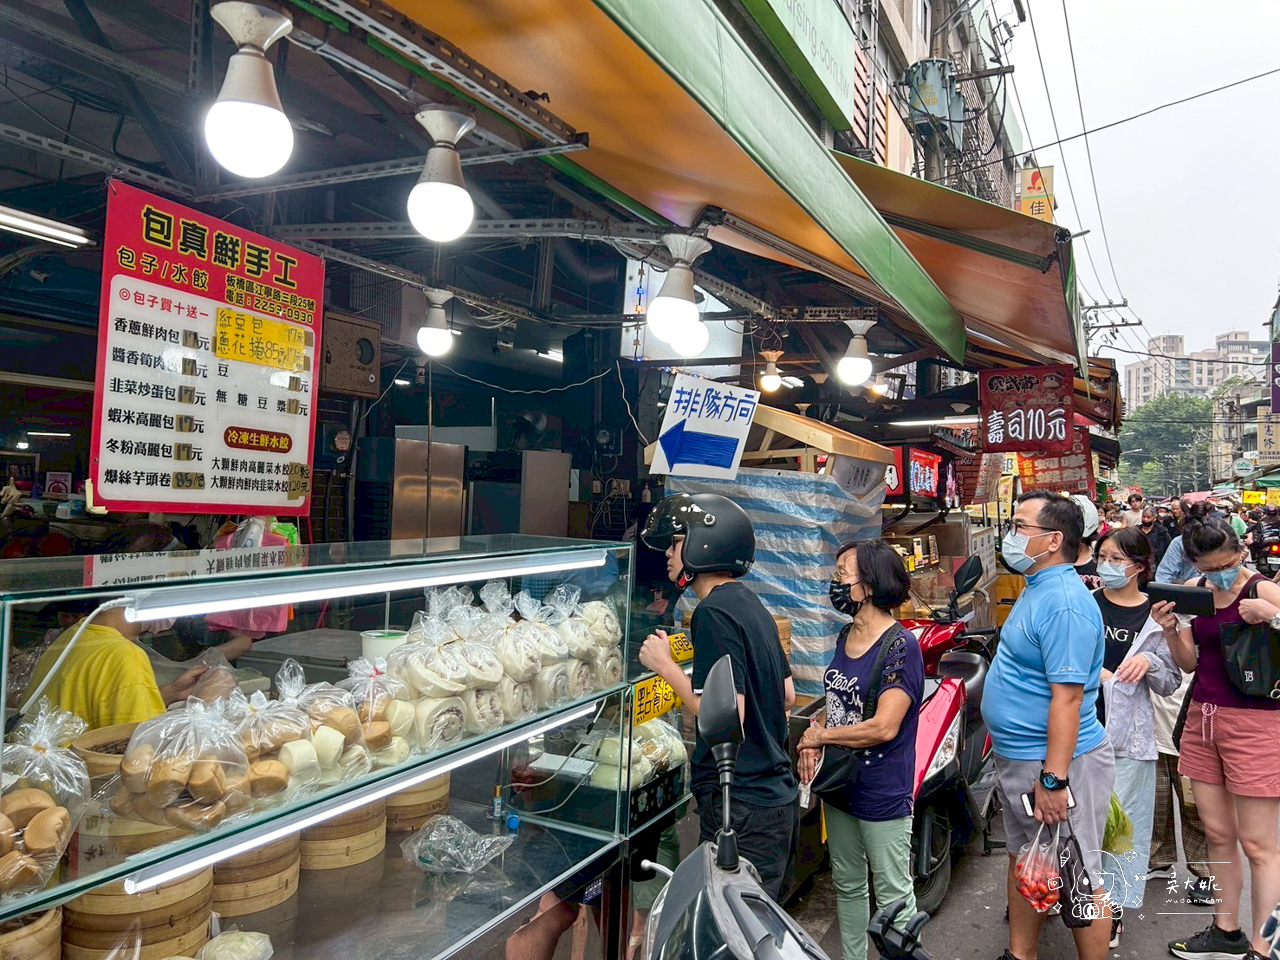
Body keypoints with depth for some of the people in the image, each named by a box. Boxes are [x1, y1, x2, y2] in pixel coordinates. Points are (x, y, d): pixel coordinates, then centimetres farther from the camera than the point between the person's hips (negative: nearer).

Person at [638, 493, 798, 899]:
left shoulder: (715, 612, -19)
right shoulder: (752, 605, 11)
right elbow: (787, 696, 19)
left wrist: (666, 666, -15)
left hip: (741, 807, -10)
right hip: (777, 796, 10)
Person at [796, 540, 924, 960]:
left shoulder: (901, 645, -20)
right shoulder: (845, 637, 4)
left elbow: (883, 727, -25)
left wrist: (819, 736, -14)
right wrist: (814, 743, -4)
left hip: (882, 793, -8)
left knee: (892, 896, 8)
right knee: (847, 885, 22)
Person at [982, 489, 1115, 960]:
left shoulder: (1064, 604, -23)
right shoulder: (1036, 589, 9)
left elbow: (1067, 696, -27)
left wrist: (1053, 778, -27)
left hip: (1057, 762, -11)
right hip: (1017, 759, 11)